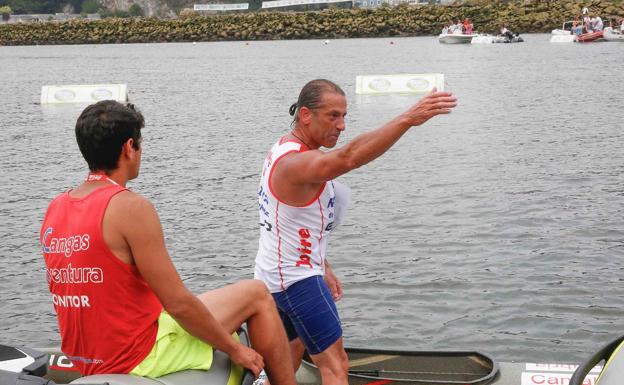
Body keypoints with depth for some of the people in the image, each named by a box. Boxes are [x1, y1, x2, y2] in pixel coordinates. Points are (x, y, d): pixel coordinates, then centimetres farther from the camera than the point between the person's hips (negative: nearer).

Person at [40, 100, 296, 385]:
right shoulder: (131, 207, -20)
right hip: (140, 356, -8)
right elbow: (178, 303, -20)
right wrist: (235, 349, -6)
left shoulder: (54, 209, 5)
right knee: (256, 294, 6)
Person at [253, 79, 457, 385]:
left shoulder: (285, 150, 9)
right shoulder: (296, 162, -25)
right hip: (296, 279, -11)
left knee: (292, 352, 26)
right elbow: (349, 157, -46)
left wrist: (322, 268, 20)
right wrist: (408, 118, -55)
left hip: (274, 275, 11)